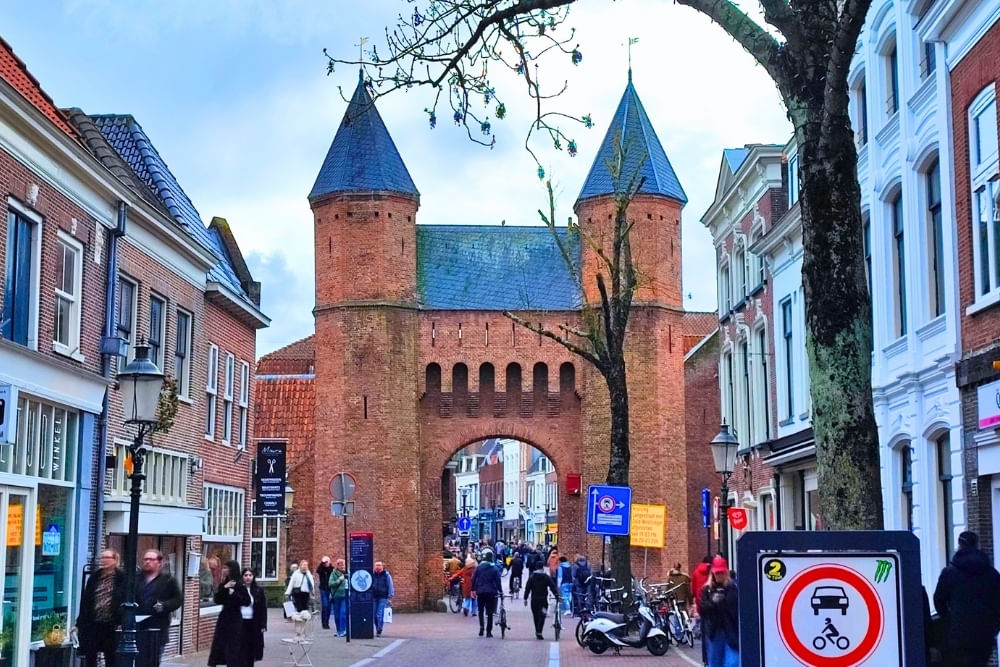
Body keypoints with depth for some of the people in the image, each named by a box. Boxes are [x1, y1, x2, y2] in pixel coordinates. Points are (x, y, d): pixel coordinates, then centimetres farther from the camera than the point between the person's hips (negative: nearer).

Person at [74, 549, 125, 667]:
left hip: (111, 625, -4)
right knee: (90, 657, 6)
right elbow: (85, 601, 11)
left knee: (111, 657, 6)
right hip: (93, 623, 4)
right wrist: (79, 624, 9)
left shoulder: (121, 578, -4)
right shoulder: (94, 577, 10)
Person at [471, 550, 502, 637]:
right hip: (491, 592, -1)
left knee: (480, 610, 16)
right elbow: (498, 581, -4)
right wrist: (500, 591, 6)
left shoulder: (479, 567, 0)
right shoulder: (495, 568, -3)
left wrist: (473, 590, 11)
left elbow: (473, 579, 2)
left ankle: (481, 626, -5)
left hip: (480, 592, 1)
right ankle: (488, 631, 3)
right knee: (490, 612, 5)